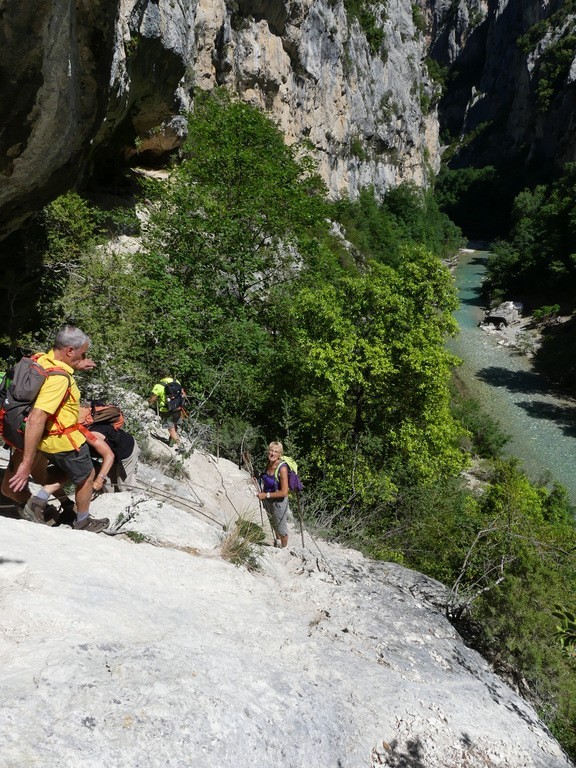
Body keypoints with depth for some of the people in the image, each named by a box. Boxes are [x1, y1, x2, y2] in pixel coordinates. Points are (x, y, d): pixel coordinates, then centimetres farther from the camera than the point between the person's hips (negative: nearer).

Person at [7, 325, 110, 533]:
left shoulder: (42, 360, -6)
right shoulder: (59, 378, -32)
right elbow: (35, 420, -37)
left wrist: (76, 366, 13)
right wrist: (27, 463, -35)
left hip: (47, 438, 9)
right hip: (64, 441, -9)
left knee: (70, 470, 32)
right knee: (86, 477, 17)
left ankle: (38, 500, 18)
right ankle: (83, 523, 35)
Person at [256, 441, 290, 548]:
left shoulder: (282, 468, -30)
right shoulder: (269, 463, -10)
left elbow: (284, 492, -29)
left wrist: (266, 495, -24)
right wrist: (262, 493, 3)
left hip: (278, 501, -7)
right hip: (268, 500, 7)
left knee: (281, 528, 14)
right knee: (273, 523, 31)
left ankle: (284, 548, 41)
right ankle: (277, 540, 59)